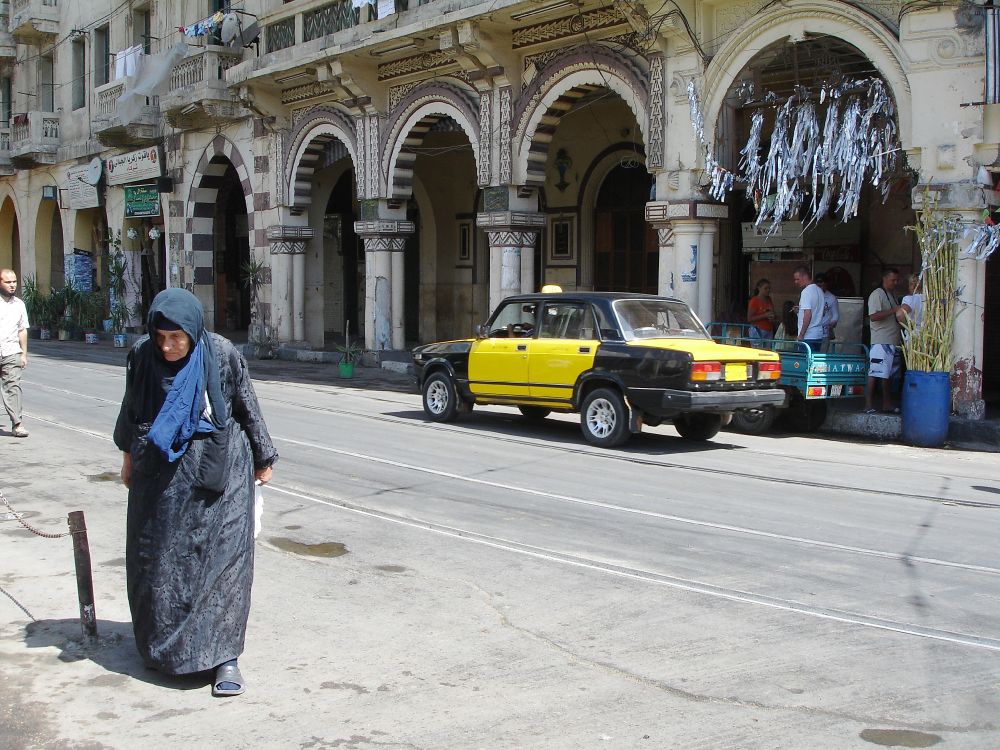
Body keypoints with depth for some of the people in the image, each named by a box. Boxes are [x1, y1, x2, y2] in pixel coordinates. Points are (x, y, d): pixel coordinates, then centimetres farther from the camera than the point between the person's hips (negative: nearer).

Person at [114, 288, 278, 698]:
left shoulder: (222, 354, -12)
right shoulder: (142, 354, -6)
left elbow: (248, 407, 0)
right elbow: (131, 408, 11)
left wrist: (262, 457, 8)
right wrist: (129, 455, 21)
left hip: (217, 468, -3)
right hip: (161, 471, 3)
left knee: (222, 558, -7)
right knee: (156, 560, 9)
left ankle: (223, 656, -2)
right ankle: (161, 644, 27)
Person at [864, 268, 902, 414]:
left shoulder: (893, 295, 20)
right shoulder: (877, 295, -8)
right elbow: (873, 316, -20)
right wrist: (894, 310, -23)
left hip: (893, 342, 9)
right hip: (881, 342, -9)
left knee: (888, 374, 10)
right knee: (875, 374, -9)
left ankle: (887, 404, 15)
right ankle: (869, 405, -8)